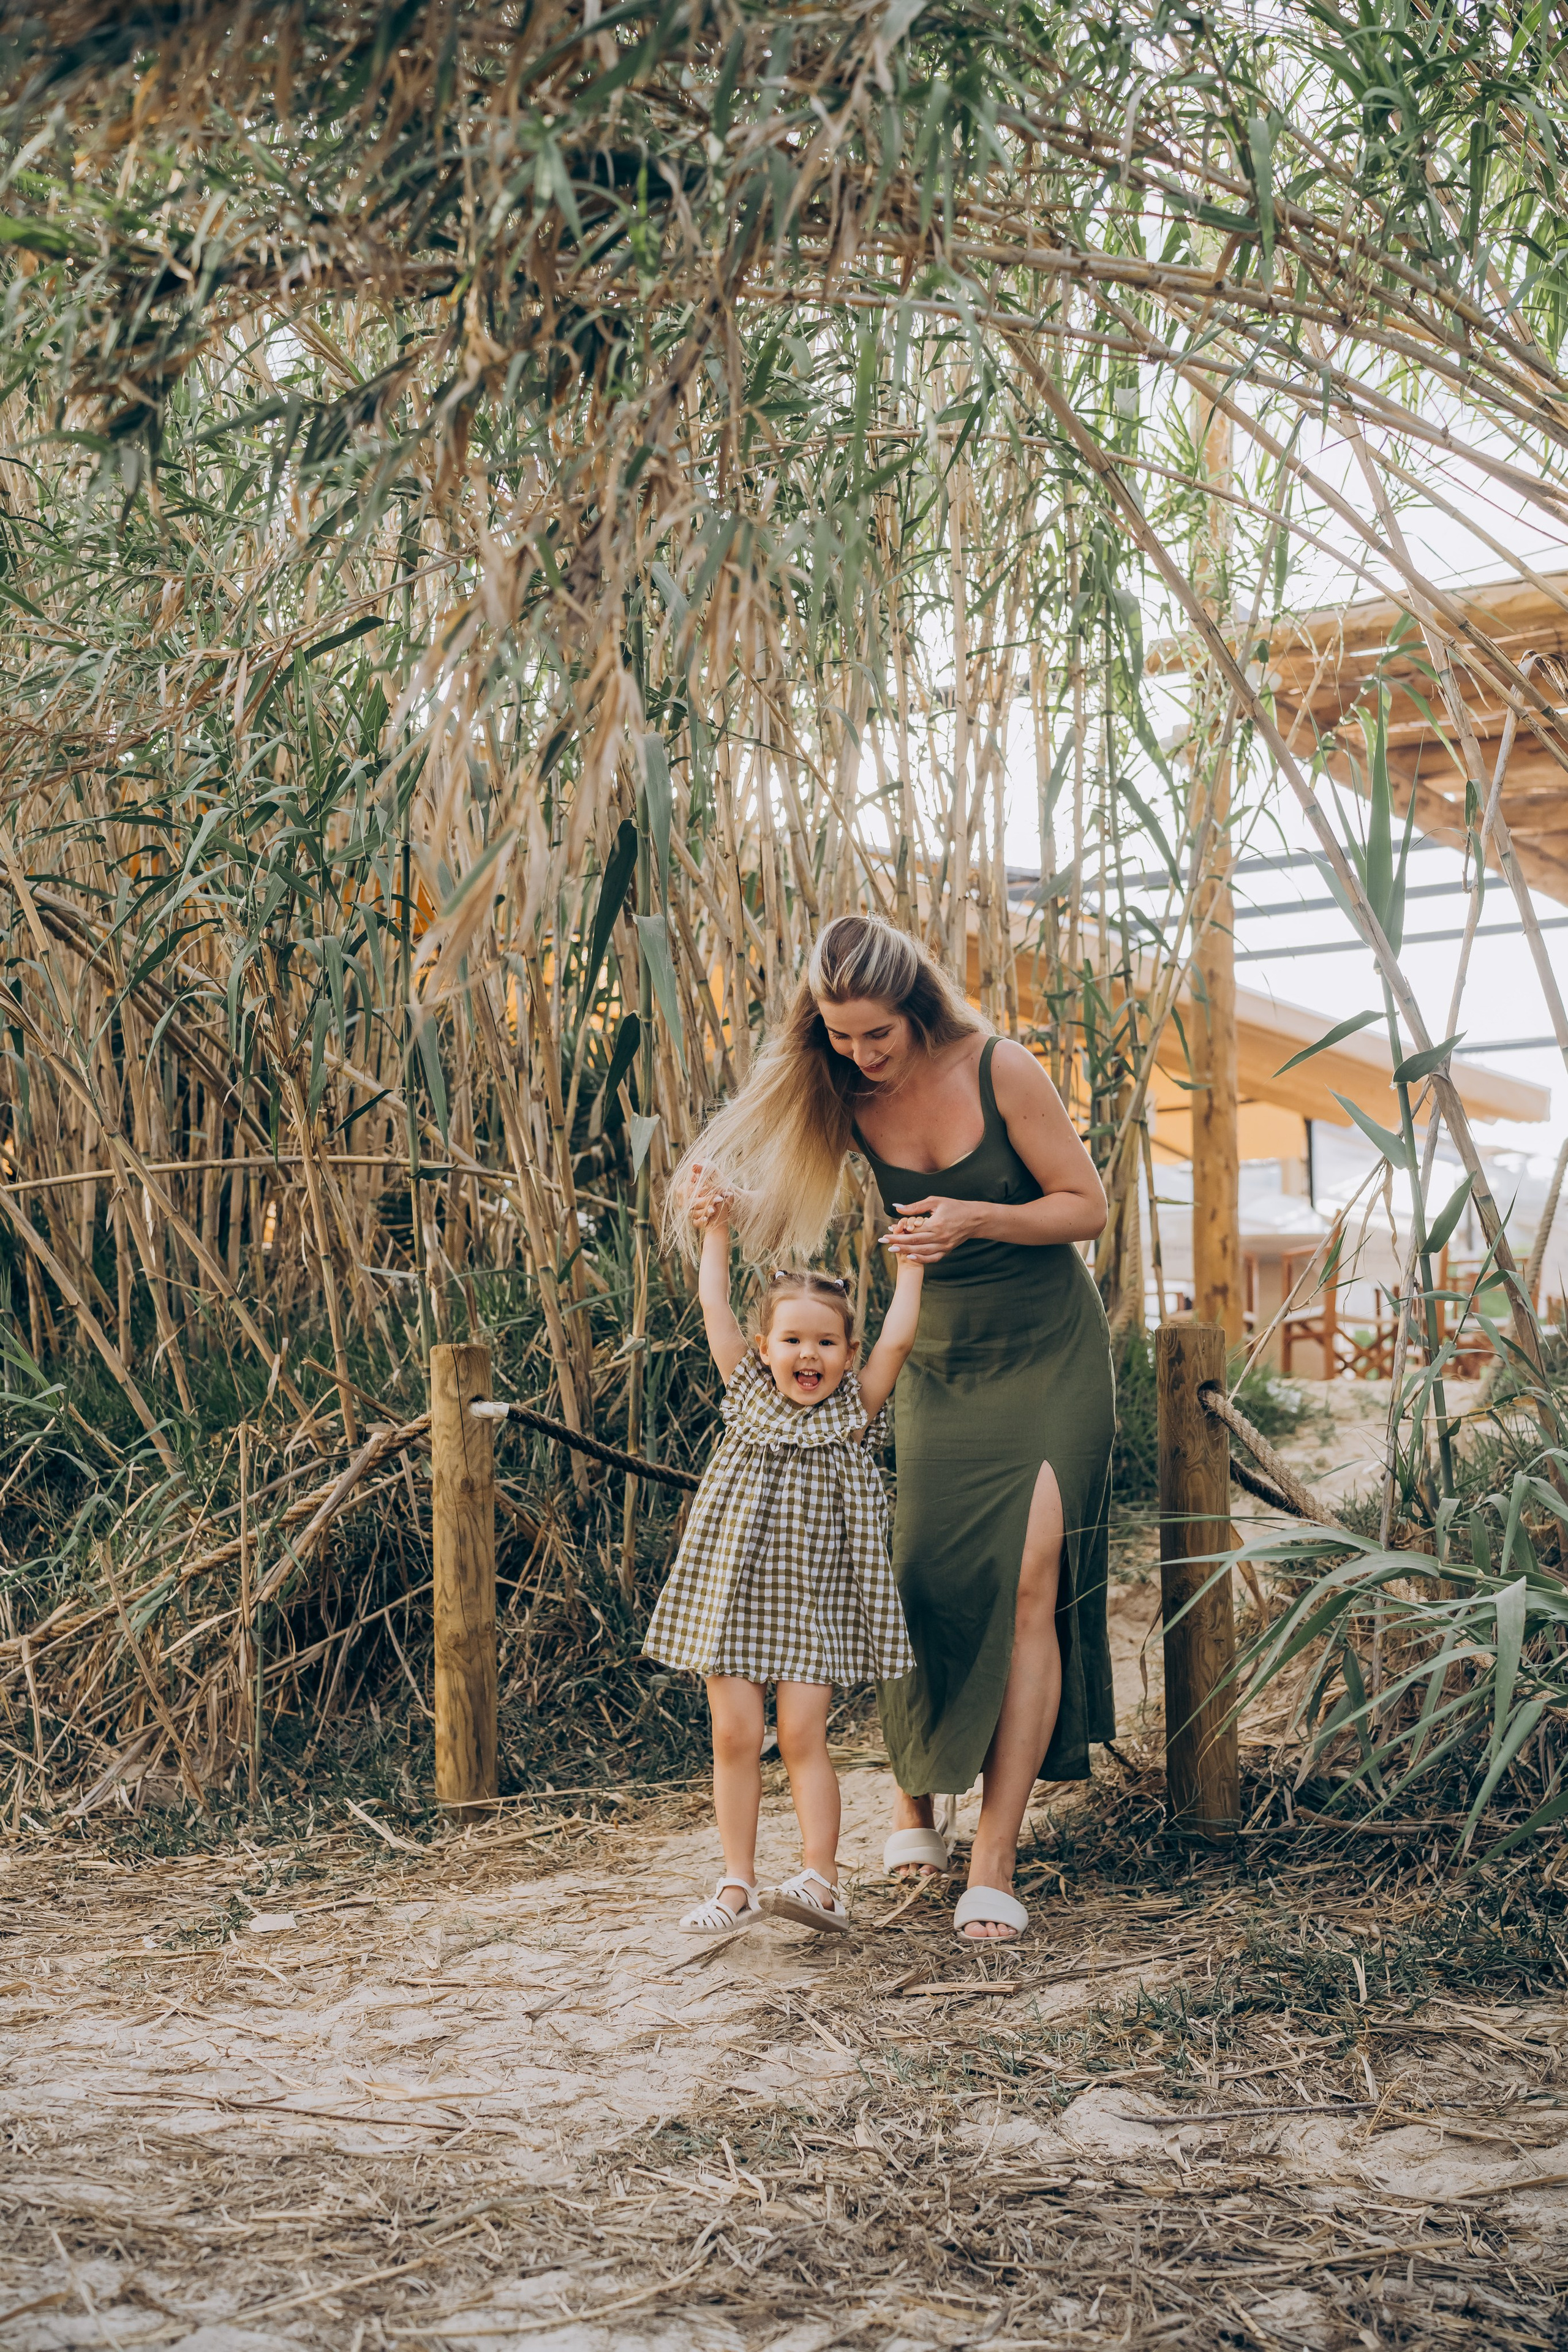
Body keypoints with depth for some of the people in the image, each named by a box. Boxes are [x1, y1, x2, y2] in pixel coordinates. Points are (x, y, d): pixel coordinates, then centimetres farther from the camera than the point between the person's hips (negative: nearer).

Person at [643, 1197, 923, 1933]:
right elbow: (715, 1308, 6)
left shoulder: (853, 1411, 2)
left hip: (812, 1602, -1)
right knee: (735, 1735, 0)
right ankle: (737, 1882, 6)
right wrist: (715, 1230, 11)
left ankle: (821, 1880, -6)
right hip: (732, 1590, 1)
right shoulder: (749, 1396, 5)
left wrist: (910, 1263, 0)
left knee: (802, 1737, -7)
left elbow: (897, 1340, -6)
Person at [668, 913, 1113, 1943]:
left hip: (1049, 1350, -3)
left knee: (1031, 1585, -12)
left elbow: (1087, 1206, -9)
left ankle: (995, 1861, -10)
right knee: (925, 1579, -4)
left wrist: (976, 1219, -25)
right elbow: (776, 1208, -2)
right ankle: (915, 1803, 22)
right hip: (941, 1358, 3)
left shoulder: (999, 1069, -16)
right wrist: (716, 1192, -25)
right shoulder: (843, 1096, -7)